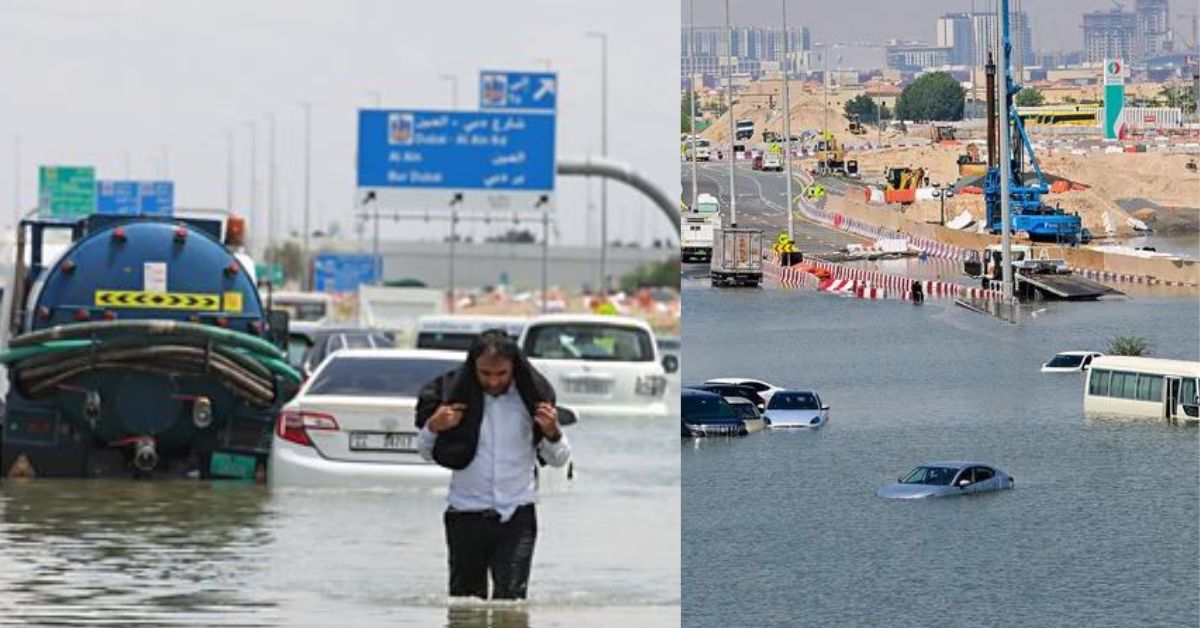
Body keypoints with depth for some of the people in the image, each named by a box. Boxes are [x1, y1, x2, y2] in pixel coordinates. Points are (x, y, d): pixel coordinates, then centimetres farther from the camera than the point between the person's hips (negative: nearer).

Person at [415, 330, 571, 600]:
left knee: (511, 598, -12)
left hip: (517, 517, -1)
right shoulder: (454, 392, -3)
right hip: (466, 515, 1)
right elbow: (426, 453, 9)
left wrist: (553, 433, -14)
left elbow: (558, 459, 8)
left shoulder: (532, 394, -1)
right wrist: (433, 427, -12)